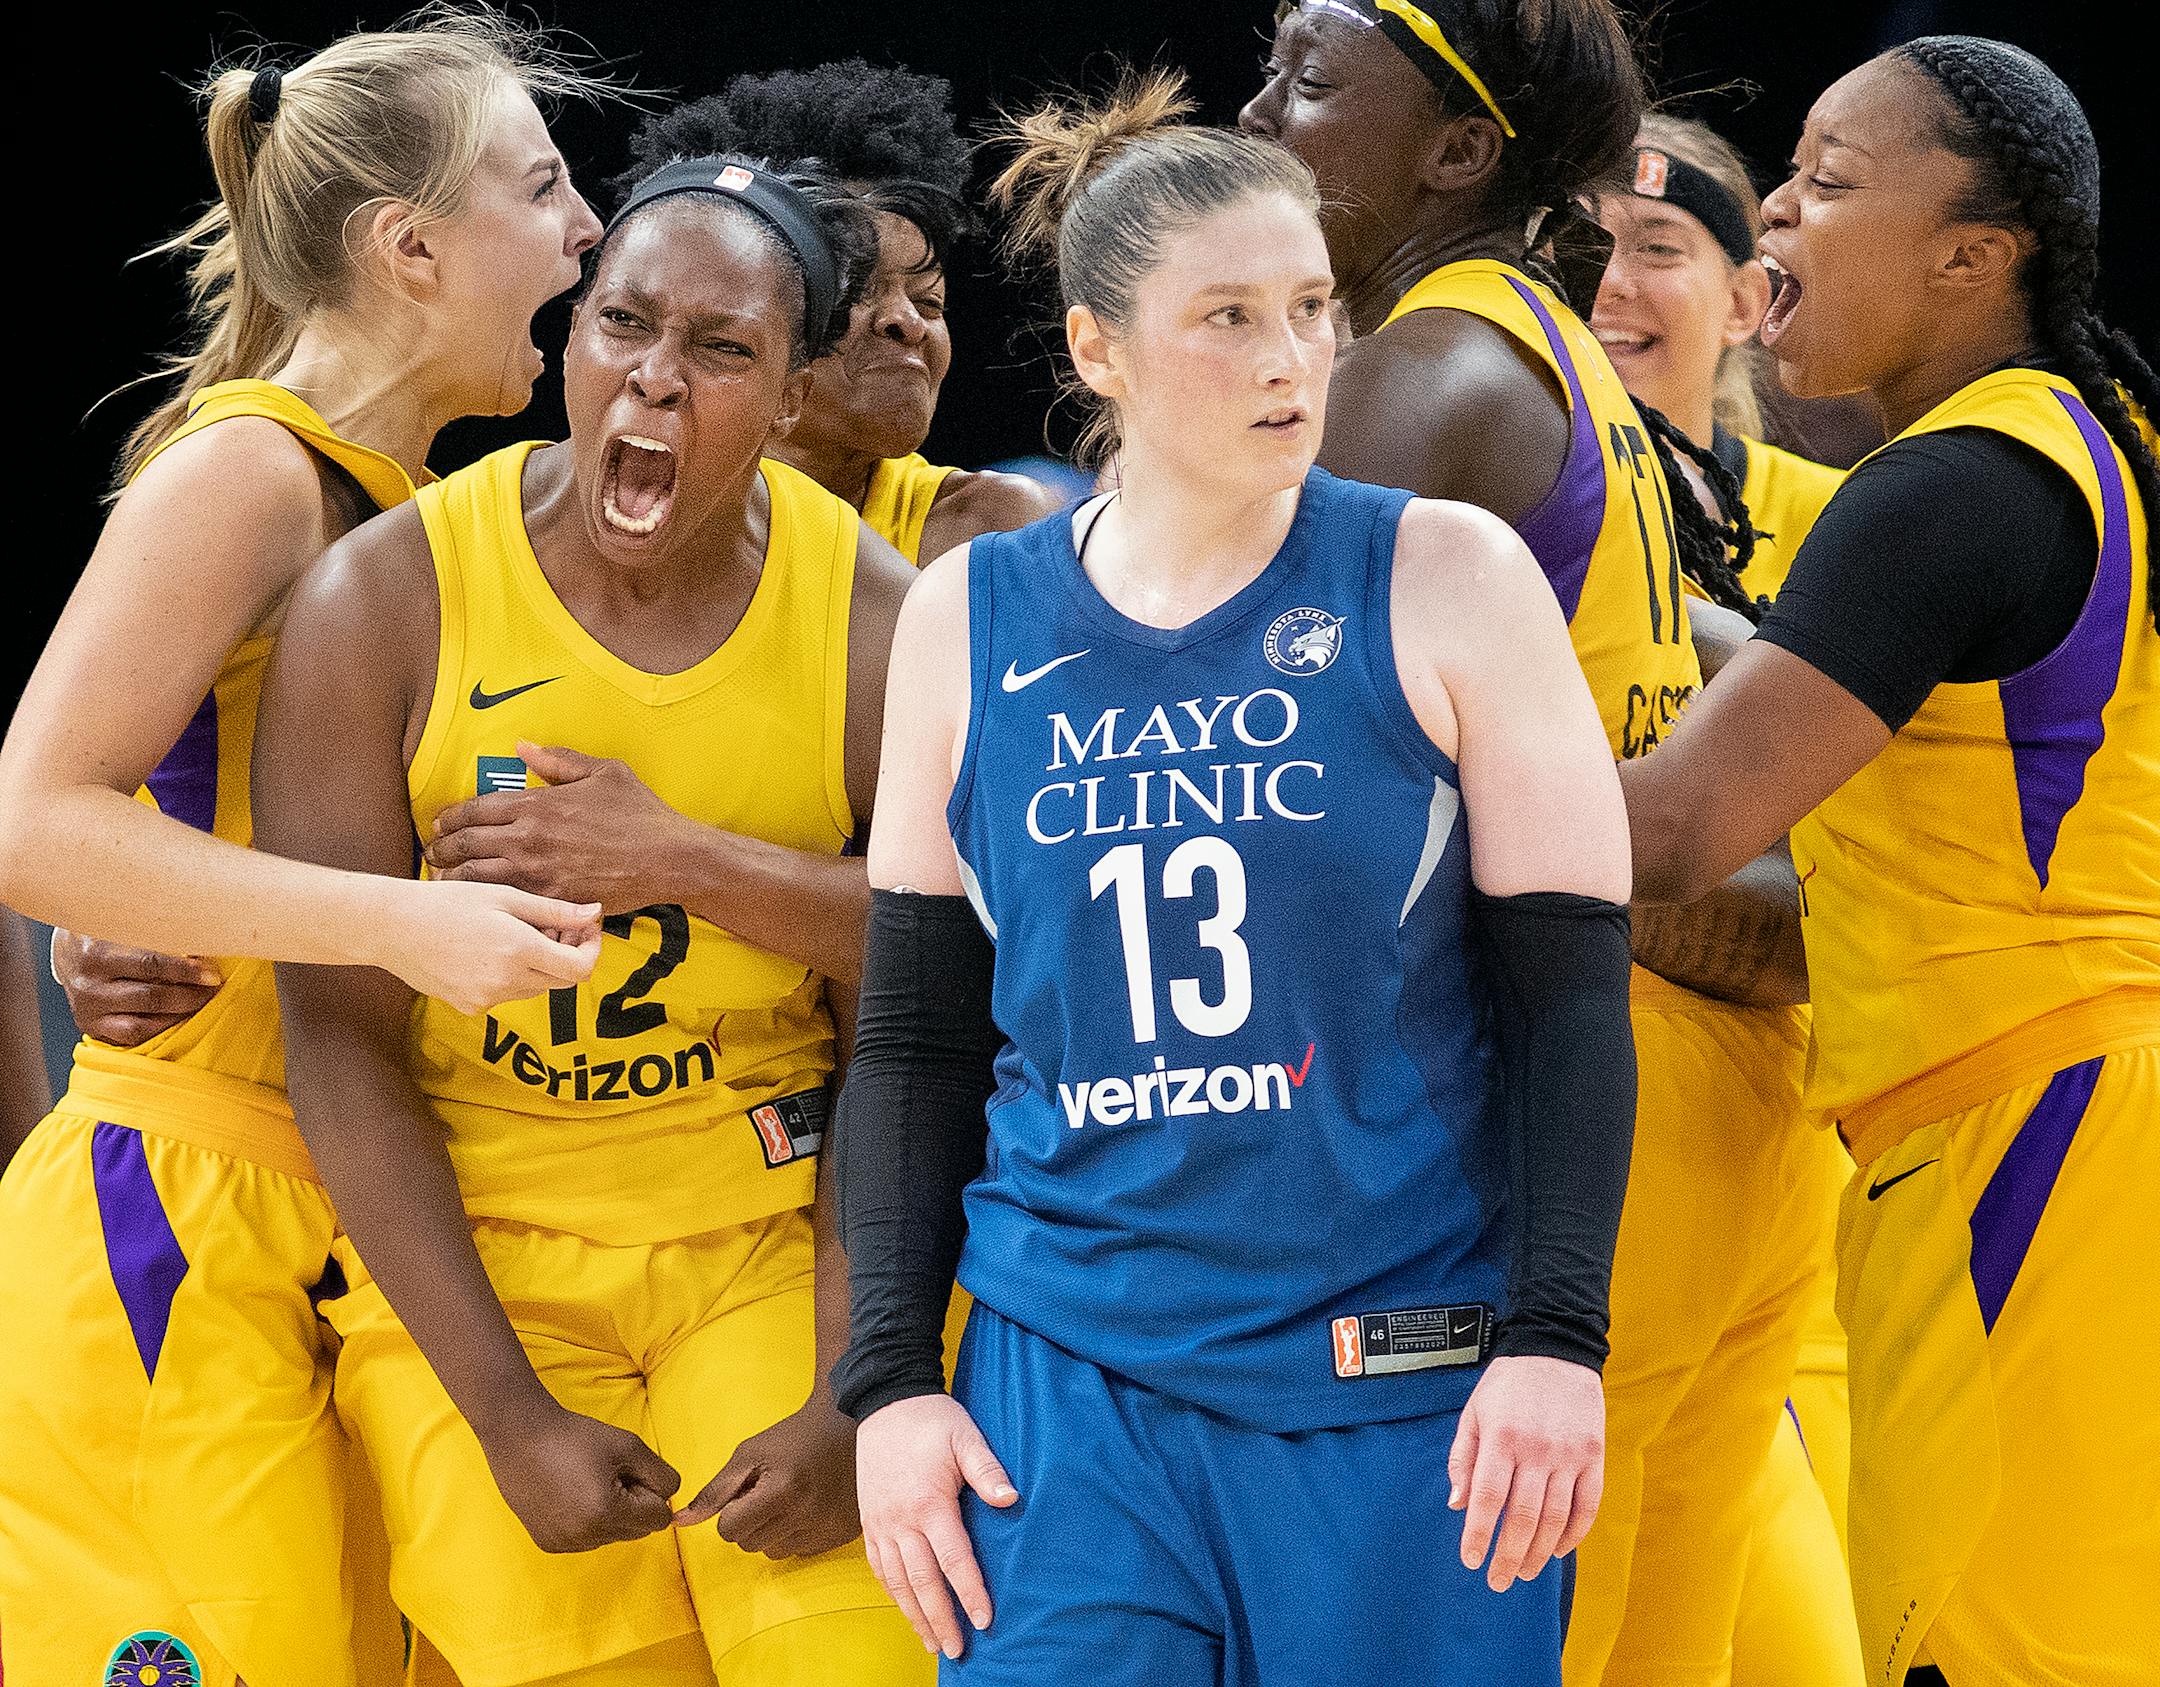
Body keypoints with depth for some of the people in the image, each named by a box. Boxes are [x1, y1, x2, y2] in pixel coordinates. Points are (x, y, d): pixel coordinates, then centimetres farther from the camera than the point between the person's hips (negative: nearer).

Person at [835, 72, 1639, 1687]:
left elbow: (1571, 1001, -2)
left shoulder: (1445, 580, -1)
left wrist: (1554, 1341, -11)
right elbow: (916, 1038, 11)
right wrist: (892, 1378, 4)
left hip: (1402, 1398, -2)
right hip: (1073, 1385, 2)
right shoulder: (971, 618, 6)